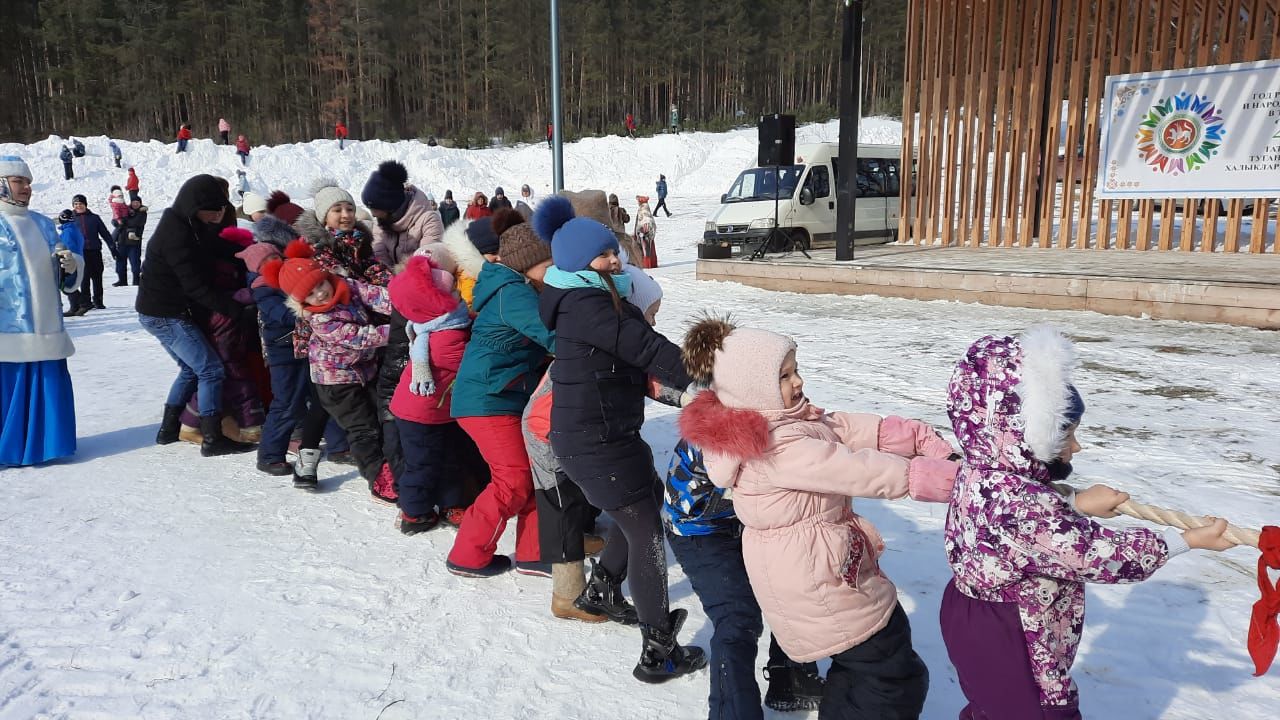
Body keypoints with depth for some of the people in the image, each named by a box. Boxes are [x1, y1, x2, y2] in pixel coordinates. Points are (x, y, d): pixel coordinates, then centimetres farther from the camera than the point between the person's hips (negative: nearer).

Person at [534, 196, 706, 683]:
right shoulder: (583, 305, -20)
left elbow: (636, 357, 11)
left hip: (609, 433, 10)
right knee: (647, 535, -1)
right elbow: (644, 347, -25)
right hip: (594, 444, -10)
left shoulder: (597, 298, 13)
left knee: (647, 504, 24)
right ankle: (659, 653, 9)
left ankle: (600, 591, 40)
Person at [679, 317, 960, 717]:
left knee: (857, 665, 27)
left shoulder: (786, 418, 3)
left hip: (806, 571, 10)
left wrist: (922, 438, -11)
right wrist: (945, 476, -21)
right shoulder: (778, 446, -29)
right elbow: (859, 470, -27)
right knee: (899, 683, 4)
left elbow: (852, 429, -3)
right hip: (818, 579, -10)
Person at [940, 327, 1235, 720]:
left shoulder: (985, 474, -6)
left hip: (981, 627, 9)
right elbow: (1094, 554, -28)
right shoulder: (1016, 502, -35)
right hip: (1010, 646, -9)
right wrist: (1188, 540, -18)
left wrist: (1075, 504, -5)